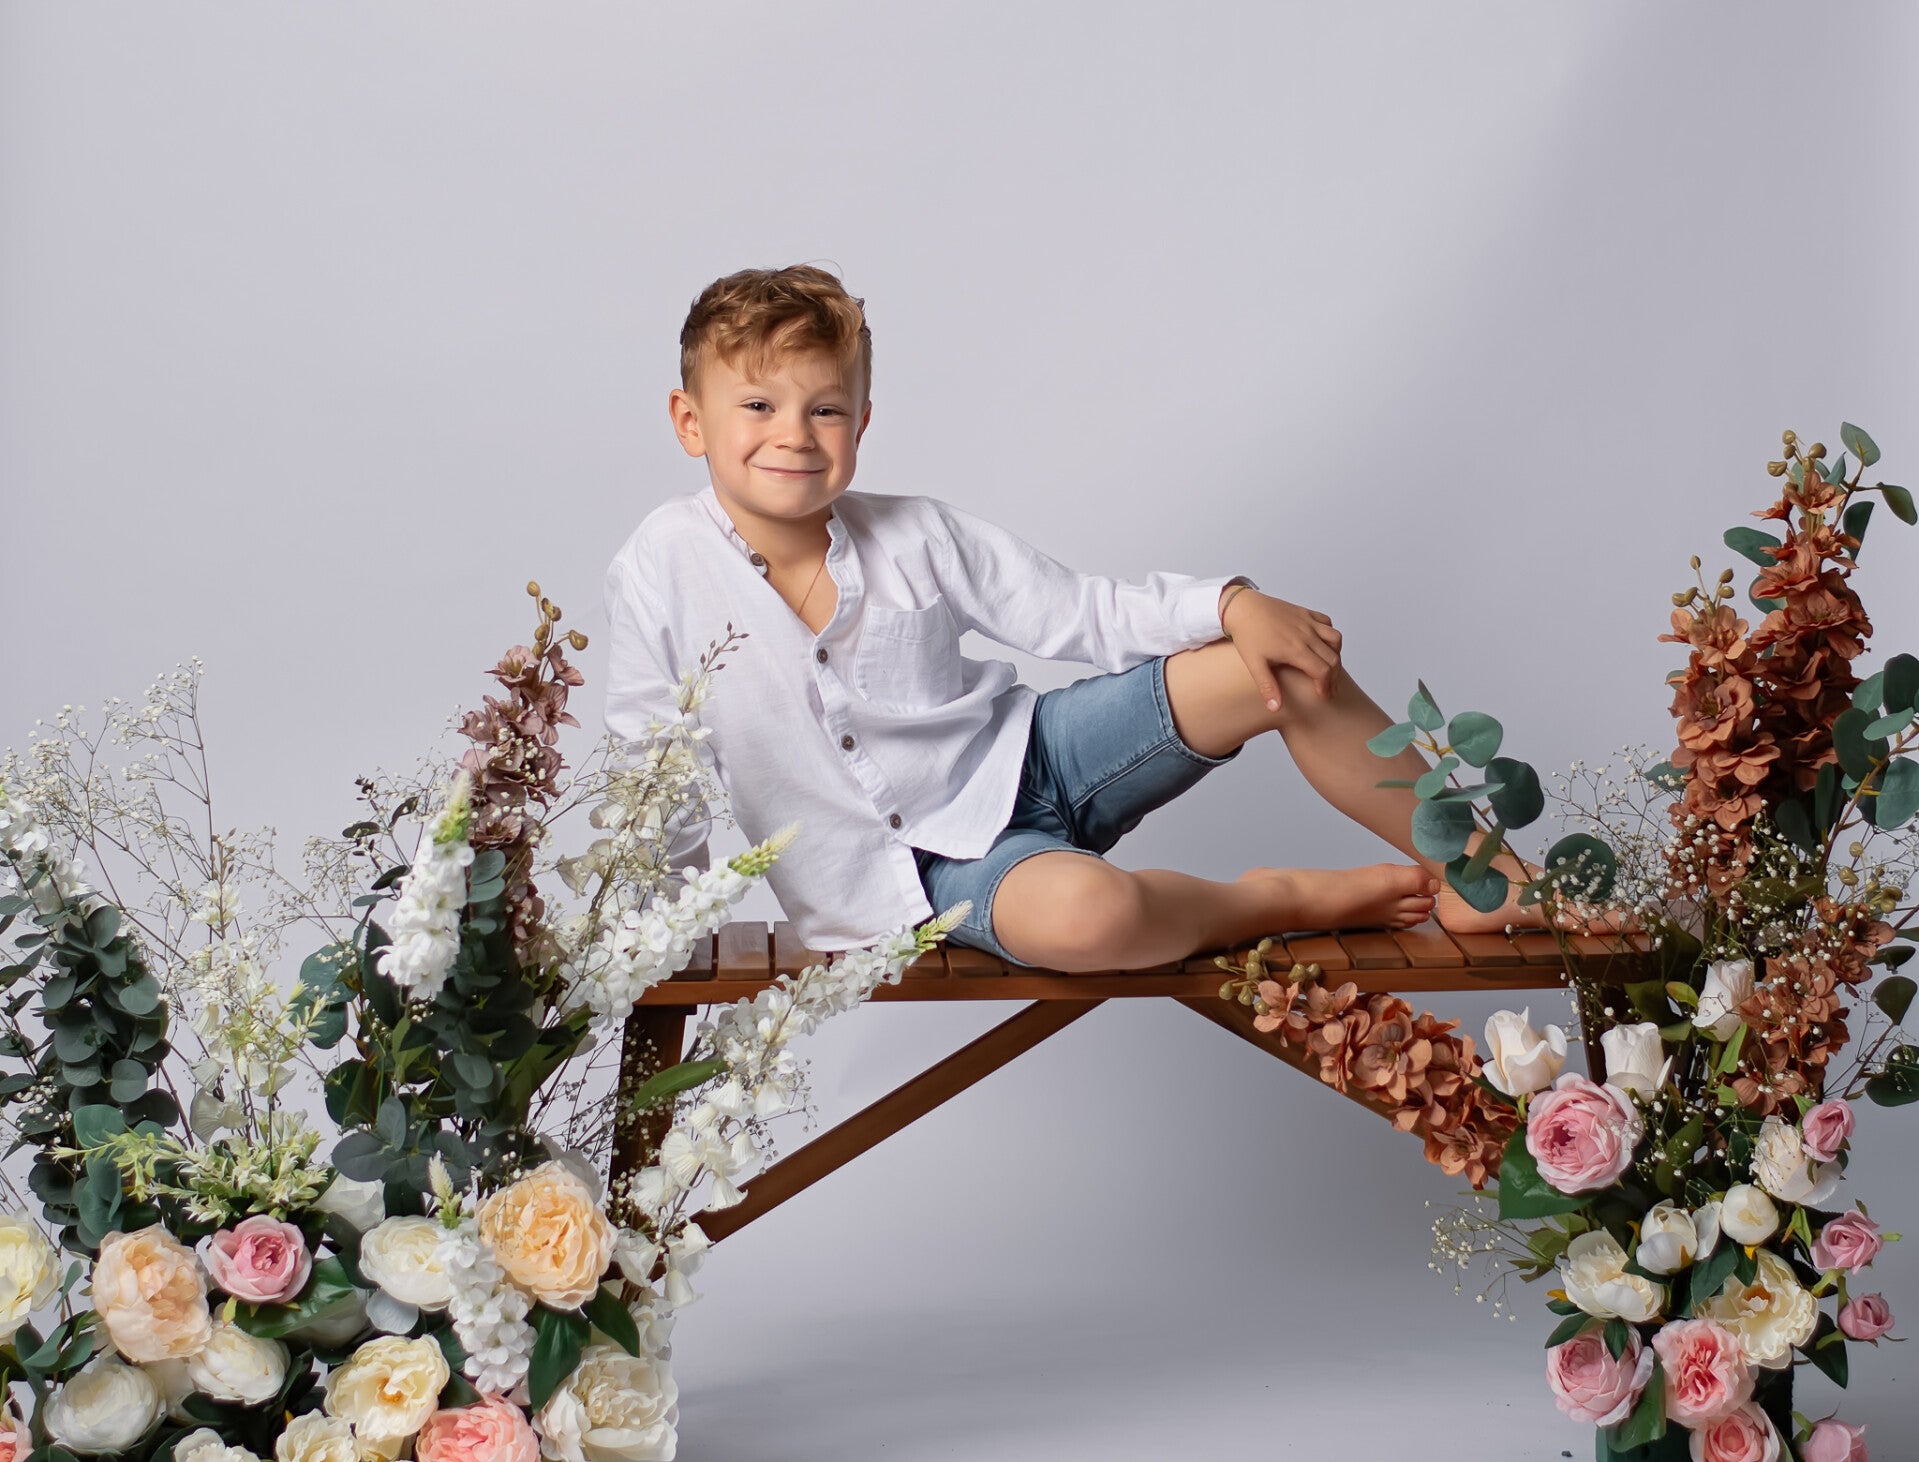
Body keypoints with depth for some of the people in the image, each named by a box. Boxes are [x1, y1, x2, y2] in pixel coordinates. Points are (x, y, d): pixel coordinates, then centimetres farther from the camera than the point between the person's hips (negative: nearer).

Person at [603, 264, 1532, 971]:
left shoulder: (914, 536, -5)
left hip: (1027, 759, 4)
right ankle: (1299, 897, -10)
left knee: (1286, 671, -13)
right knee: (1084, 912, -40)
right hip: (914, 865, -3)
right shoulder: (661, 571, -11)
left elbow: (1084, 612, -2)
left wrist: (1232, 604, -16)